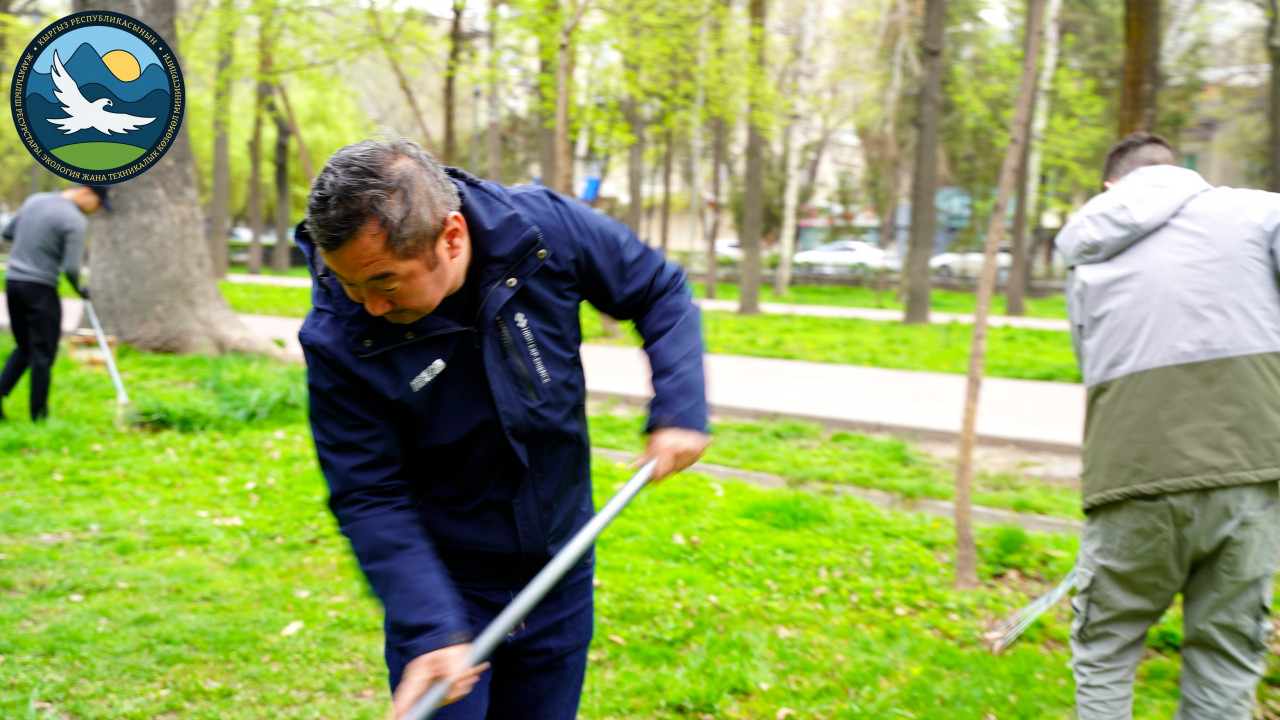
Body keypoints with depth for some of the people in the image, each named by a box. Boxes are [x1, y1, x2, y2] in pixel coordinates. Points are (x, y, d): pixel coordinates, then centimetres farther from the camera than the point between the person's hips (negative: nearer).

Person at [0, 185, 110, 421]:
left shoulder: (35, 199, 10)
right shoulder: (75, 220, -13)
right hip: (40, 288, -7)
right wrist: (79, 288, 1)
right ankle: (39, 414, 9)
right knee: (43, 354, 3)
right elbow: (70, 268, -18)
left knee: (24, 348, 19)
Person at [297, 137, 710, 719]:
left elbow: (660, 293, -2)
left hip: (560, 576, 3)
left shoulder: (545, 229, -18)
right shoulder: (338, 341, -22)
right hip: (442, 585, -2)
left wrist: (680, 408, -13)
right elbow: (370, 498, -17)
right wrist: (430, 631, -25)